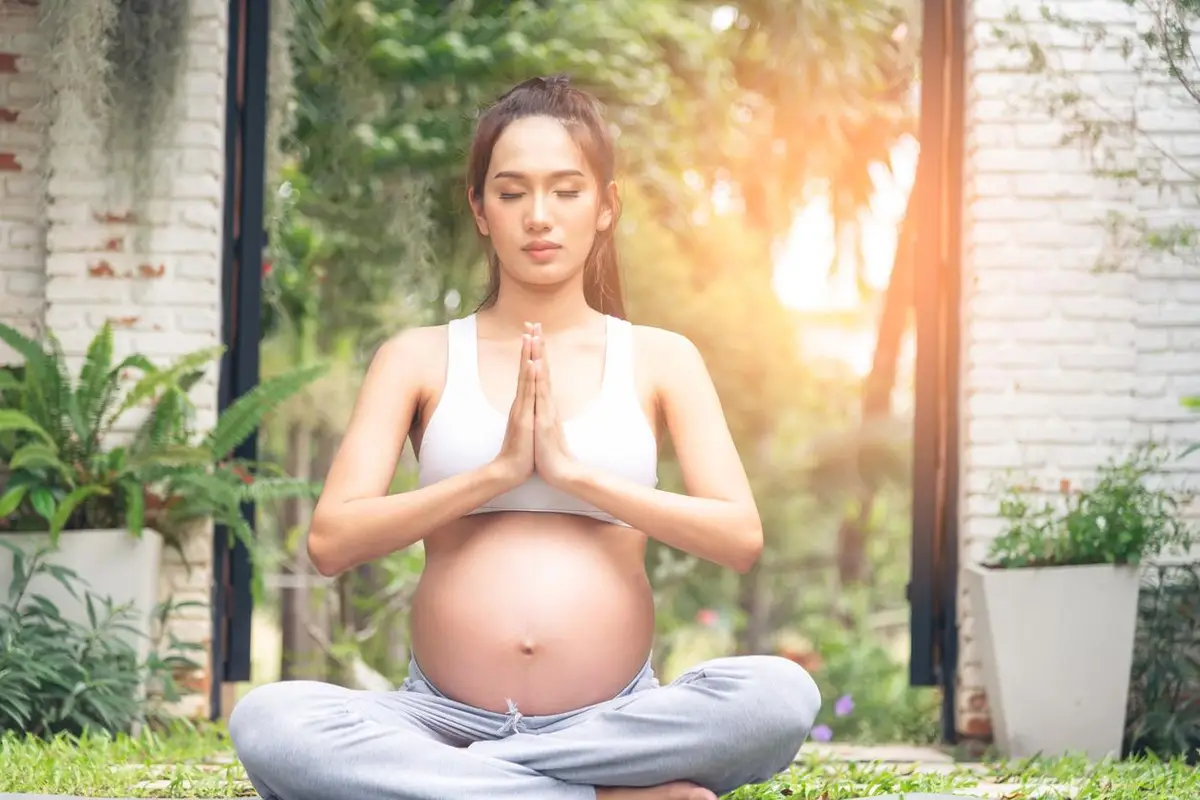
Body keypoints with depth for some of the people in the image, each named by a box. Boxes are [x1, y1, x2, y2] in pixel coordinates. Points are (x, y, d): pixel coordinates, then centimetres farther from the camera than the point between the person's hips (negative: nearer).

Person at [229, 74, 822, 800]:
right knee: (267, 721, -31)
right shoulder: (419, 357, 9)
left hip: (611, 720, 0)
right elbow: (331, 540, -2)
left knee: (782, 695, -31)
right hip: (447, 715, 0)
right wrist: (495, 472, -11)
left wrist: (575, 471, -10)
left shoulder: (659, 358, 10)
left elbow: (742, 537, -2)